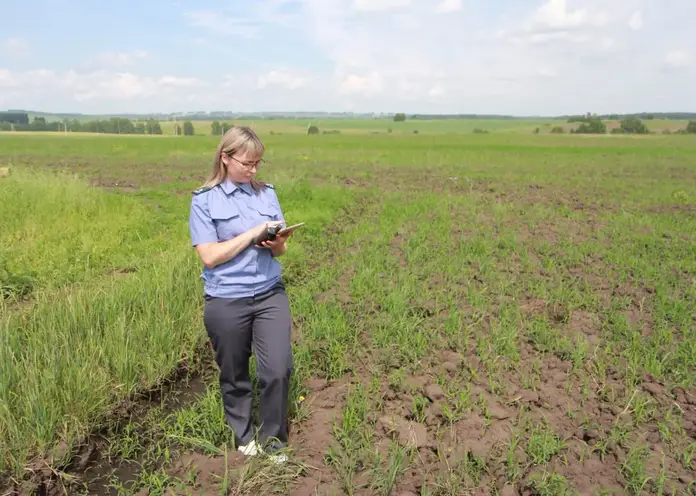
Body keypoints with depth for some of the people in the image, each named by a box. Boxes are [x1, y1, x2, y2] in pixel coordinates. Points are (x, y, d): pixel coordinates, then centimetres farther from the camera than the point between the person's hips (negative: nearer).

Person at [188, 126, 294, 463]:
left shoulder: (267, 193, 6)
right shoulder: (204, 200, -5)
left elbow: (281, 249, 11)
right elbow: (209, 256, -13)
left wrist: (276, 242, -13)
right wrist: (253, 233, -17)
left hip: (270, 295, 3)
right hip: (226, 302, -2)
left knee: (278, 370, -4)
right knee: (234, 376, 13)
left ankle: (271, 439, 19)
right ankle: (243, 435, 38)